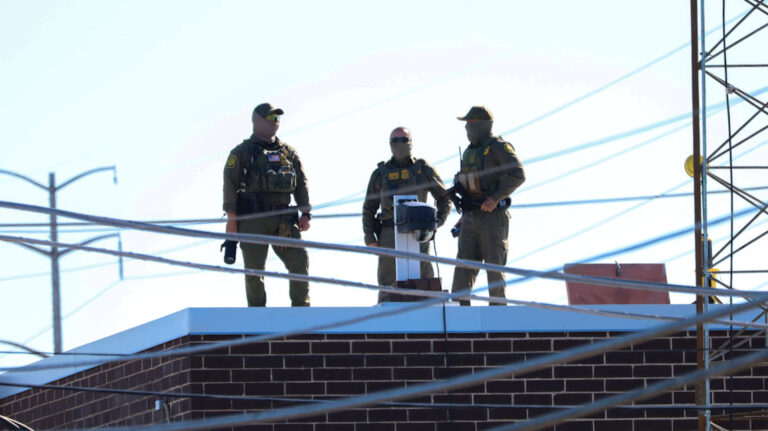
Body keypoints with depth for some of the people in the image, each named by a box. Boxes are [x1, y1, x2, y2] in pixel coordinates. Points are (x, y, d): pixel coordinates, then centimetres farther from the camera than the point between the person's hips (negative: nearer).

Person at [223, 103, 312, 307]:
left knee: (300, 261, -7)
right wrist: (231, 217, -8)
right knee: (254, 268, -5)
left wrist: (305, 213, 5)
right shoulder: (242, 152, 8)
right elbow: (230, 184, 1)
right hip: (253, 219, -4)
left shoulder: (288, 152, 20)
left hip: (283, 219, 4)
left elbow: (301, 184, 18)